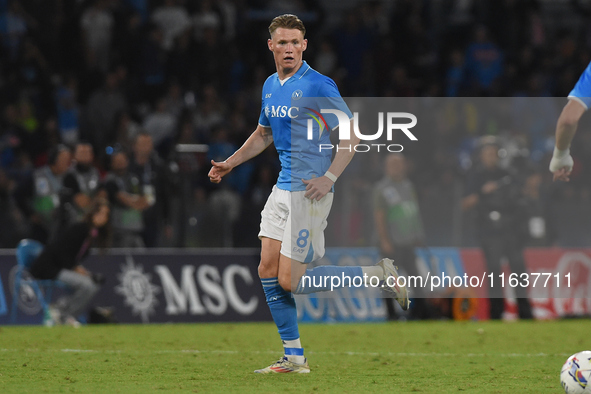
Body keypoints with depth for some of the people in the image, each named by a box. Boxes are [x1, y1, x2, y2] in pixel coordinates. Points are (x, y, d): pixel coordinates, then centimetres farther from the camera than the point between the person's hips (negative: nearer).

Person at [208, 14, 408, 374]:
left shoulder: (318, 85, -13)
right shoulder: (270, 87, 11)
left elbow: (352, 134, -14)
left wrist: (329, 177, -22)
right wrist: (230, 163, 18)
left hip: (310, 191, -8)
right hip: (283, 189, 8)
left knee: (290, 281, -10)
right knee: (268, 272, 3)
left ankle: (378, 274, 2)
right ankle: (294, 357, 11)